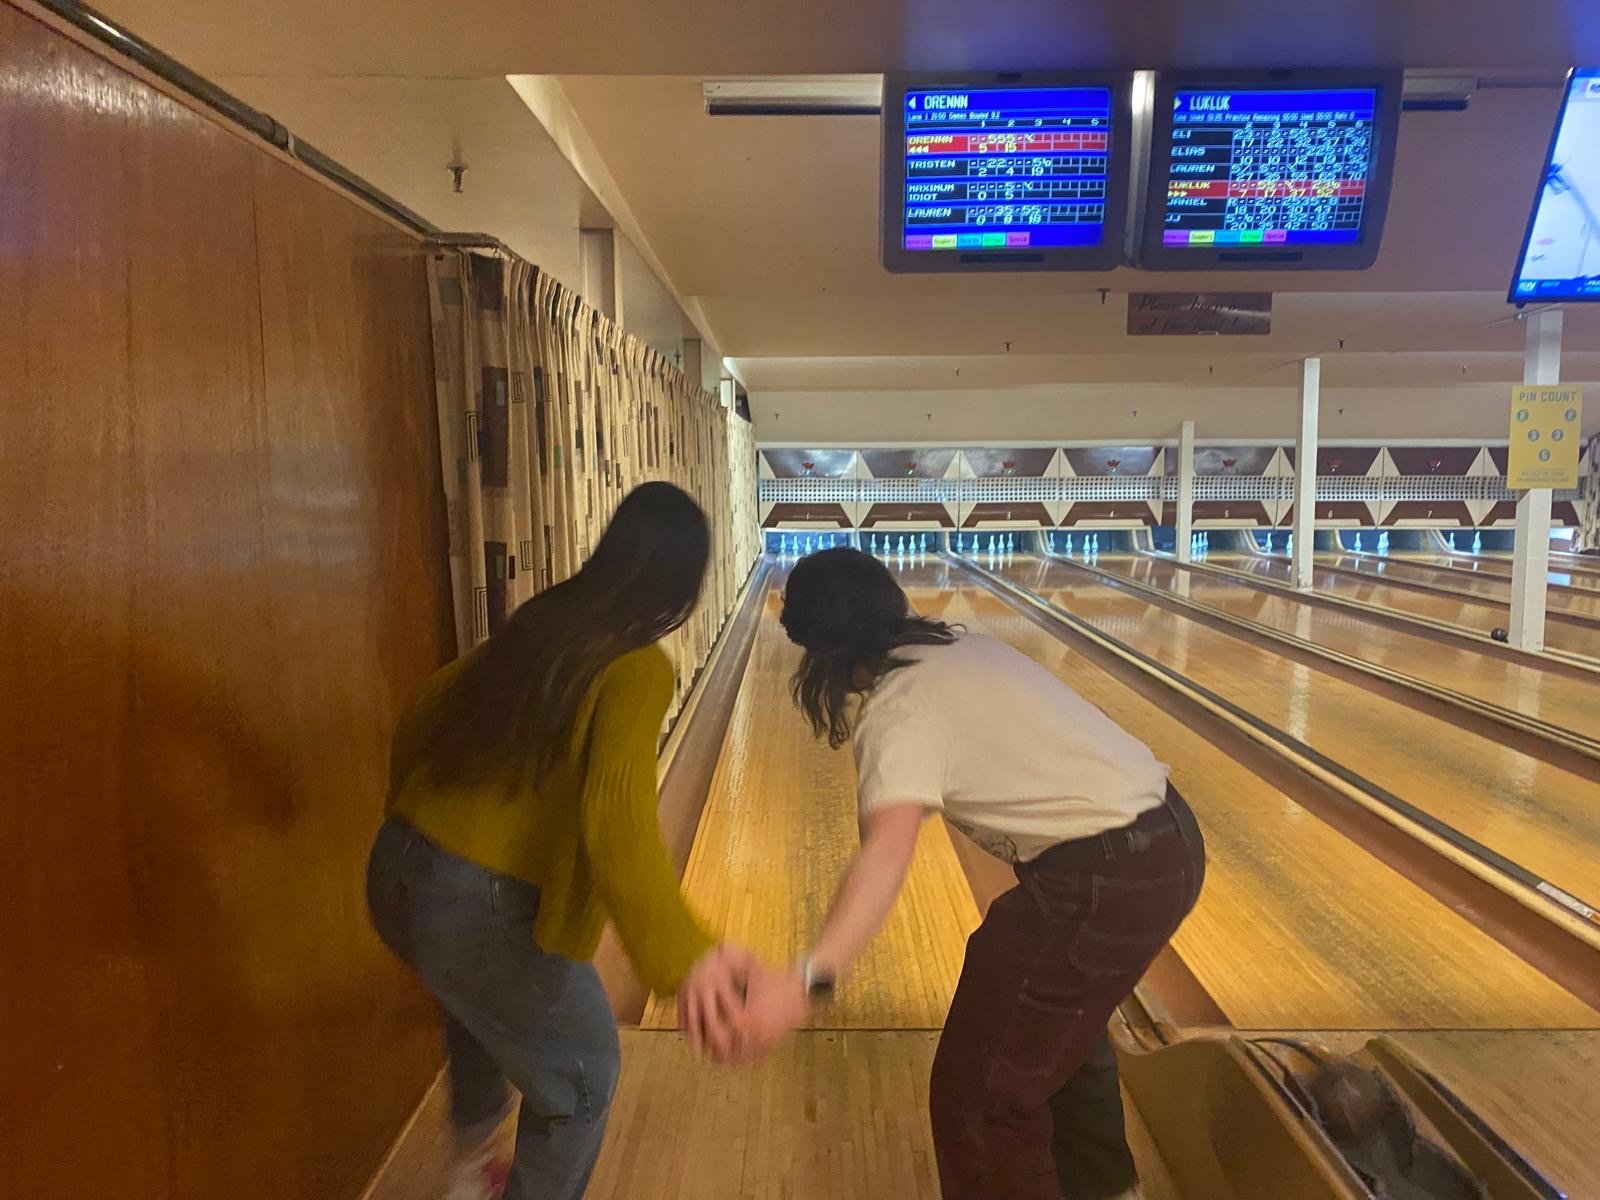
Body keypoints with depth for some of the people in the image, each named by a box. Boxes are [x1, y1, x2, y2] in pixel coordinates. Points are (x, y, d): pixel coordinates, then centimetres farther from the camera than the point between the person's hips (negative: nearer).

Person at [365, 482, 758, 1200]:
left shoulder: (538, 624, 6)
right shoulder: (639, 667, -16)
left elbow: (423, 719, 15)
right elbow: (616, 808, -34)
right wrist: (685, 953, -46)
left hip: (398, 875, 8)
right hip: (484, 912, -8)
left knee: (483, 1000, 38)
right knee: (579, 1077, 19)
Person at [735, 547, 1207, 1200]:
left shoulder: (898, 710, -17)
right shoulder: (964, 646, 8)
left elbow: (887, 855, -33)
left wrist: (806, 978, -44)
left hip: (1108, 878, -10)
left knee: (981, 1092, 2)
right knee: (1060, 1017, 33)